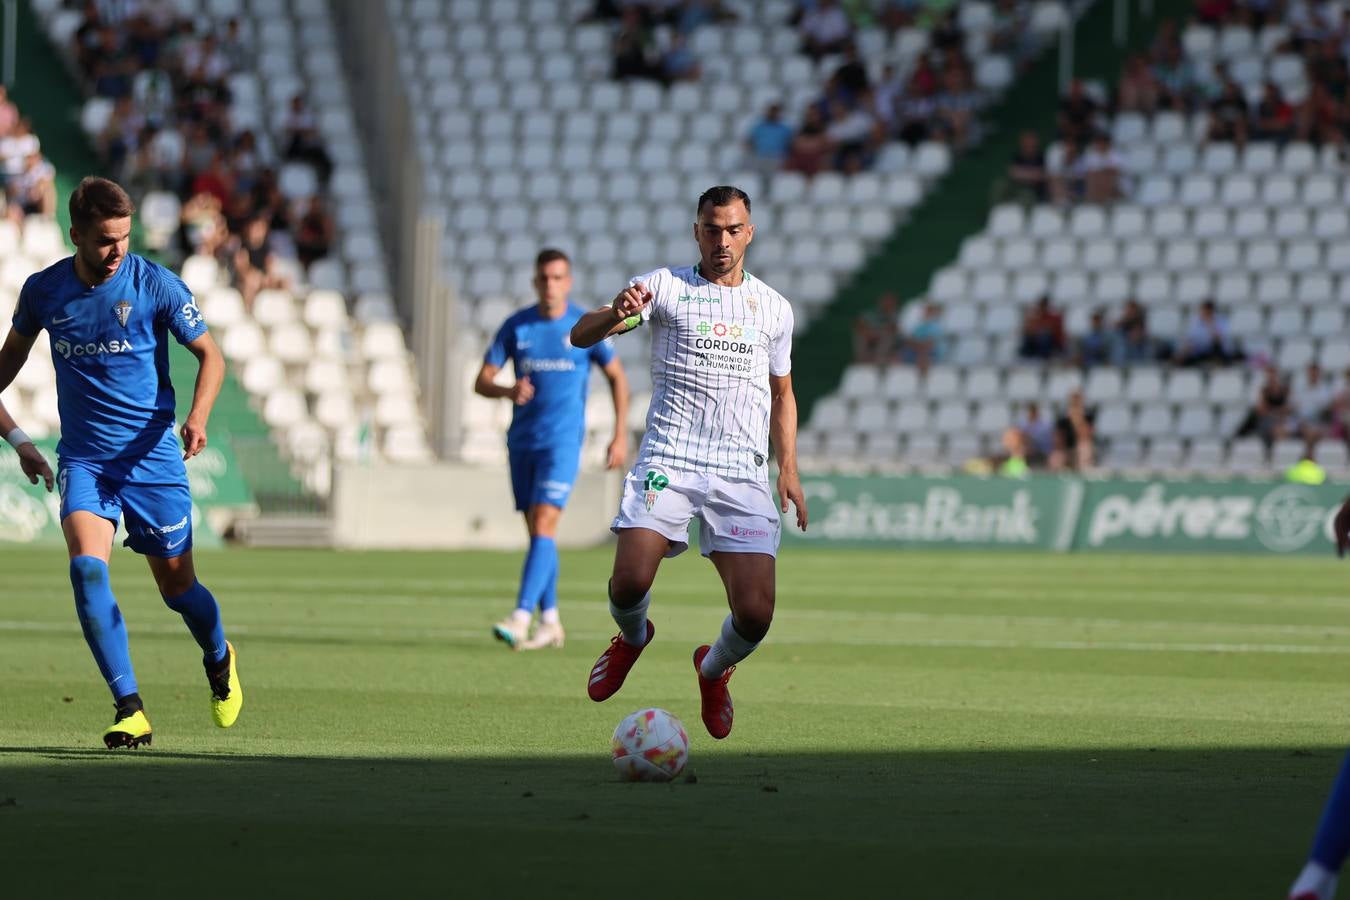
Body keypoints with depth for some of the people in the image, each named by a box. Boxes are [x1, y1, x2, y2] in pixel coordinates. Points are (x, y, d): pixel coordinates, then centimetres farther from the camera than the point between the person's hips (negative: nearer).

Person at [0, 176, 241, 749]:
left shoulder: (157, 286, -9)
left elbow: (210, 356, 1)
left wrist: (198, 416, -17)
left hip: (151, 455, -1)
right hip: (83, 458, 1)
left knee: (177, 587, 5)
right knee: (87, 567, -23)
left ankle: (219, 660, 41)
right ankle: (130, 712, -21)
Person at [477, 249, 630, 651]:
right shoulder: (516, 325, 2)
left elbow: (617, 376, 7)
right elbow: (482, 382, 1)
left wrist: (620, 435, 1)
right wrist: (508, 391, -22)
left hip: (562, 441, -4)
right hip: (522, 441, 4)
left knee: (543, 526, -16)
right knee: (536, 531, 10)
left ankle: (521, 617, -24)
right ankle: (549, 622, 19)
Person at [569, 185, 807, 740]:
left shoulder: (774, 308, 14)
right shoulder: (665, 287, 5)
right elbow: (581, 336, -5)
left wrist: (789, 469, 14)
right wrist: (615, 314, -28)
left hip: (742, 476, 2)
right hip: (666, 464, -2)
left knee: (755, 613, -13)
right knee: (630, 581, -22)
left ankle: (714, 670, 23)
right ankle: (632, 637, 17)